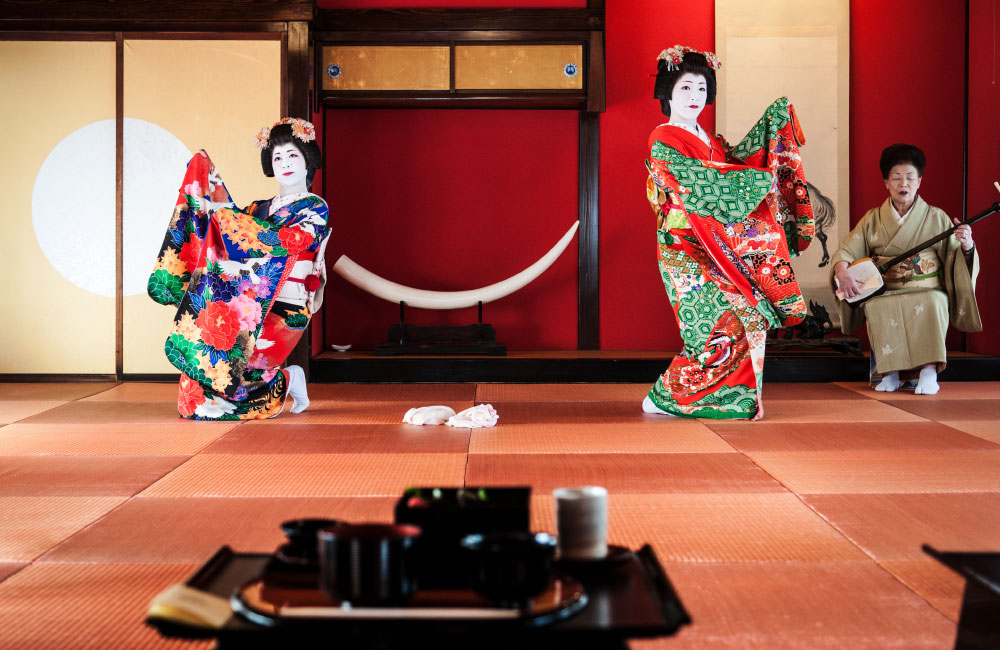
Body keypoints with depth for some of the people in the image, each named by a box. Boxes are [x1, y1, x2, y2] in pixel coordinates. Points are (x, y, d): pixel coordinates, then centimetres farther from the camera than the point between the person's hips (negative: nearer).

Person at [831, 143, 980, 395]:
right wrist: (842, 270, -19)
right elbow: (846, 251, 4)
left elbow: (956, 260, 1)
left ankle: (929, 370, -31)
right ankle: (890, 372, -24)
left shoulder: (936, 218, 7)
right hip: (884, 292, 1)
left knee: (932, 304, -36)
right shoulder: (873, 219, 10)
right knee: (879, 308, -34)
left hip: (927, 291, -1)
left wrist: (967, 247, -23)